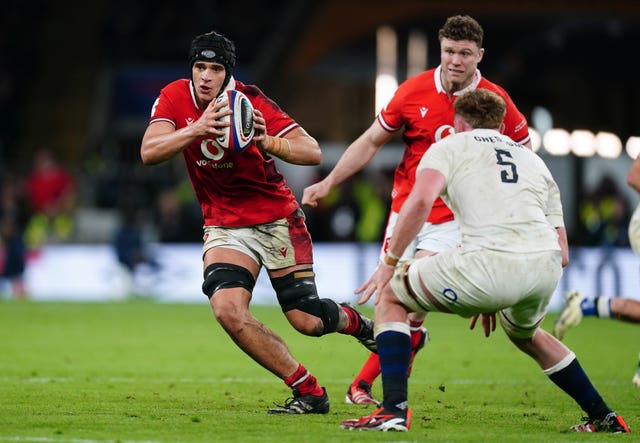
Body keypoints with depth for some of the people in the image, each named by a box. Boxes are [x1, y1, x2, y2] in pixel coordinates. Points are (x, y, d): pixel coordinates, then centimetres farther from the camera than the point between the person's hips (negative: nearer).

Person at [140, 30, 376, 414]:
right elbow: (149, 152, -22)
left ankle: (357, 322, 32)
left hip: (277, 220, -2)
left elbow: (314, 153, -20)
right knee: (227, 310, -22)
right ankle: (309, 392, -9)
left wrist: (269, 143, -39)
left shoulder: (251, 102, -16)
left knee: (307, 321, -6)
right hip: (224, 224, 2)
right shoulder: (176, 97, -8)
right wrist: (196, 130, -39)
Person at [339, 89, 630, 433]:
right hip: (546, 267, 6)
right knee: (525, 334, 40)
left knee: (389, 298, 17)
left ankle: (393, 410, 3)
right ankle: (604, 418, 39)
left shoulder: (451, 146, 18)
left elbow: (420, 200, -5)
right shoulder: (534, 160, 32)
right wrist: (496, 298, 34)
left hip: (489, 259, -6)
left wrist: (389, 262, 4)